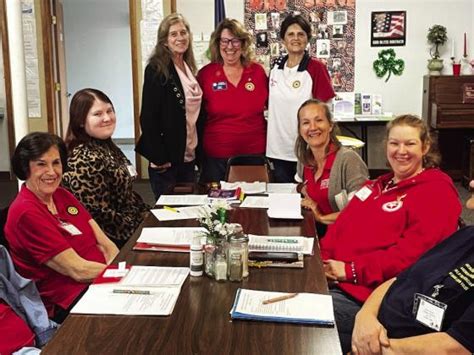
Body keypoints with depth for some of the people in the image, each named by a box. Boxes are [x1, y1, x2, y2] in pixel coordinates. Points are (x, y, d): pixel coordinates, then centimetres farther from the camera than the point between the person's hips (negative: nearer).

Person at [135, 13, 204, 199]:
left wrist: (198, 151, 11)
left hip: (189, 156, 7)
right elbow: (148, 117, -15)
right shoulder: (156, 70, -11)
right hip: (166, 157, -7)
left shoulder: (189, 68, 11)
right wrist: (158, 157, -18)